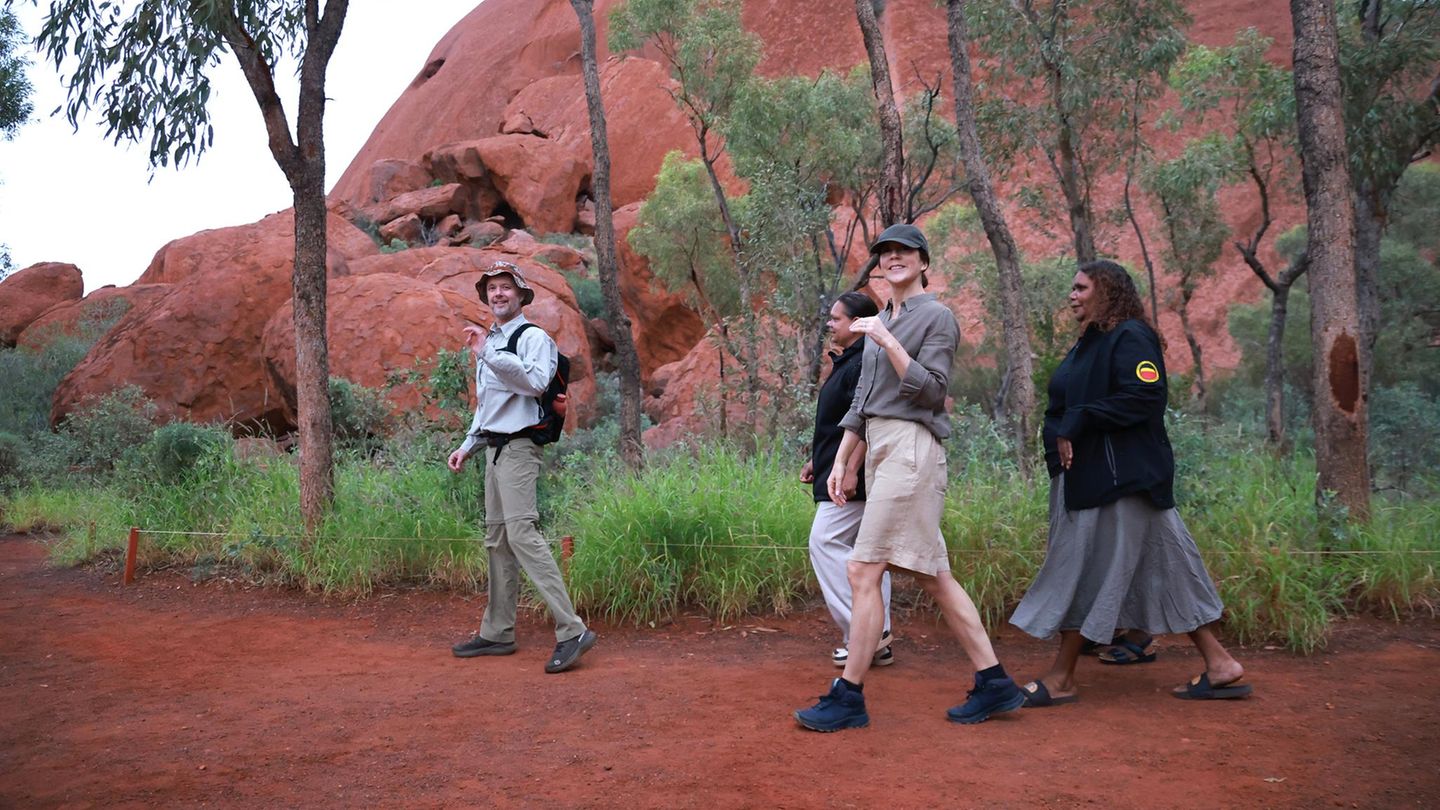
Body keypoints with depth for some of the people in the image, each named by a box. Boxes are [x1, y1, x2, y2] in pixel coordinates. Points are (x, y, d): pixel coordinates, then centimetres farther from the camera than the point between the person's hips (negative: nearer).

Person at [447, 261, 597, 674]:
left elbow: (536, 382, -27)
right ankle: (497, 632, 20)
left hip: (517, 448, -9)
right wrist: (467, 446, 26)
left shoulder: (532, 337, -7)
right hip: (493, 447, 9)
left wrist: (488, 354, -30)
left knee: (521, 533, -19)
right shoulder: (489, 341, 21)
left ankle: (571, 631, -20)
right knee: (497, 540, 12)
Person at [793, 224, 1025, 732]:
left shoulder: (936, 316, -3)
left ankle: (849, 698, -3)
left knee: (863, 571, -10)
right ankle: (993, 684, 13)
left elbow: (930, 390, -13)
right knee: (932, 575, 8)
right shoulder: (881, 323, 20)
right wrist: (839, 462, 16)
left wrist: (886, 340, -16)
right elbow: (861, 402, 20)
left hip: (910, 447, -9)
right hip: (879, 450, 9)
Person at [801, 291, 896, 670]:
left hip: (852, 478, -11)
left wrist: (850, 468, -26)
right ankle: (876, 639, 15)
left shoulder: (864, 364, -15)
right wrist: (817, 460, 25)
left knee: (825, 543, -11)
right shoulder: (846, 363, 18)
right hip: (840, 472, 11)